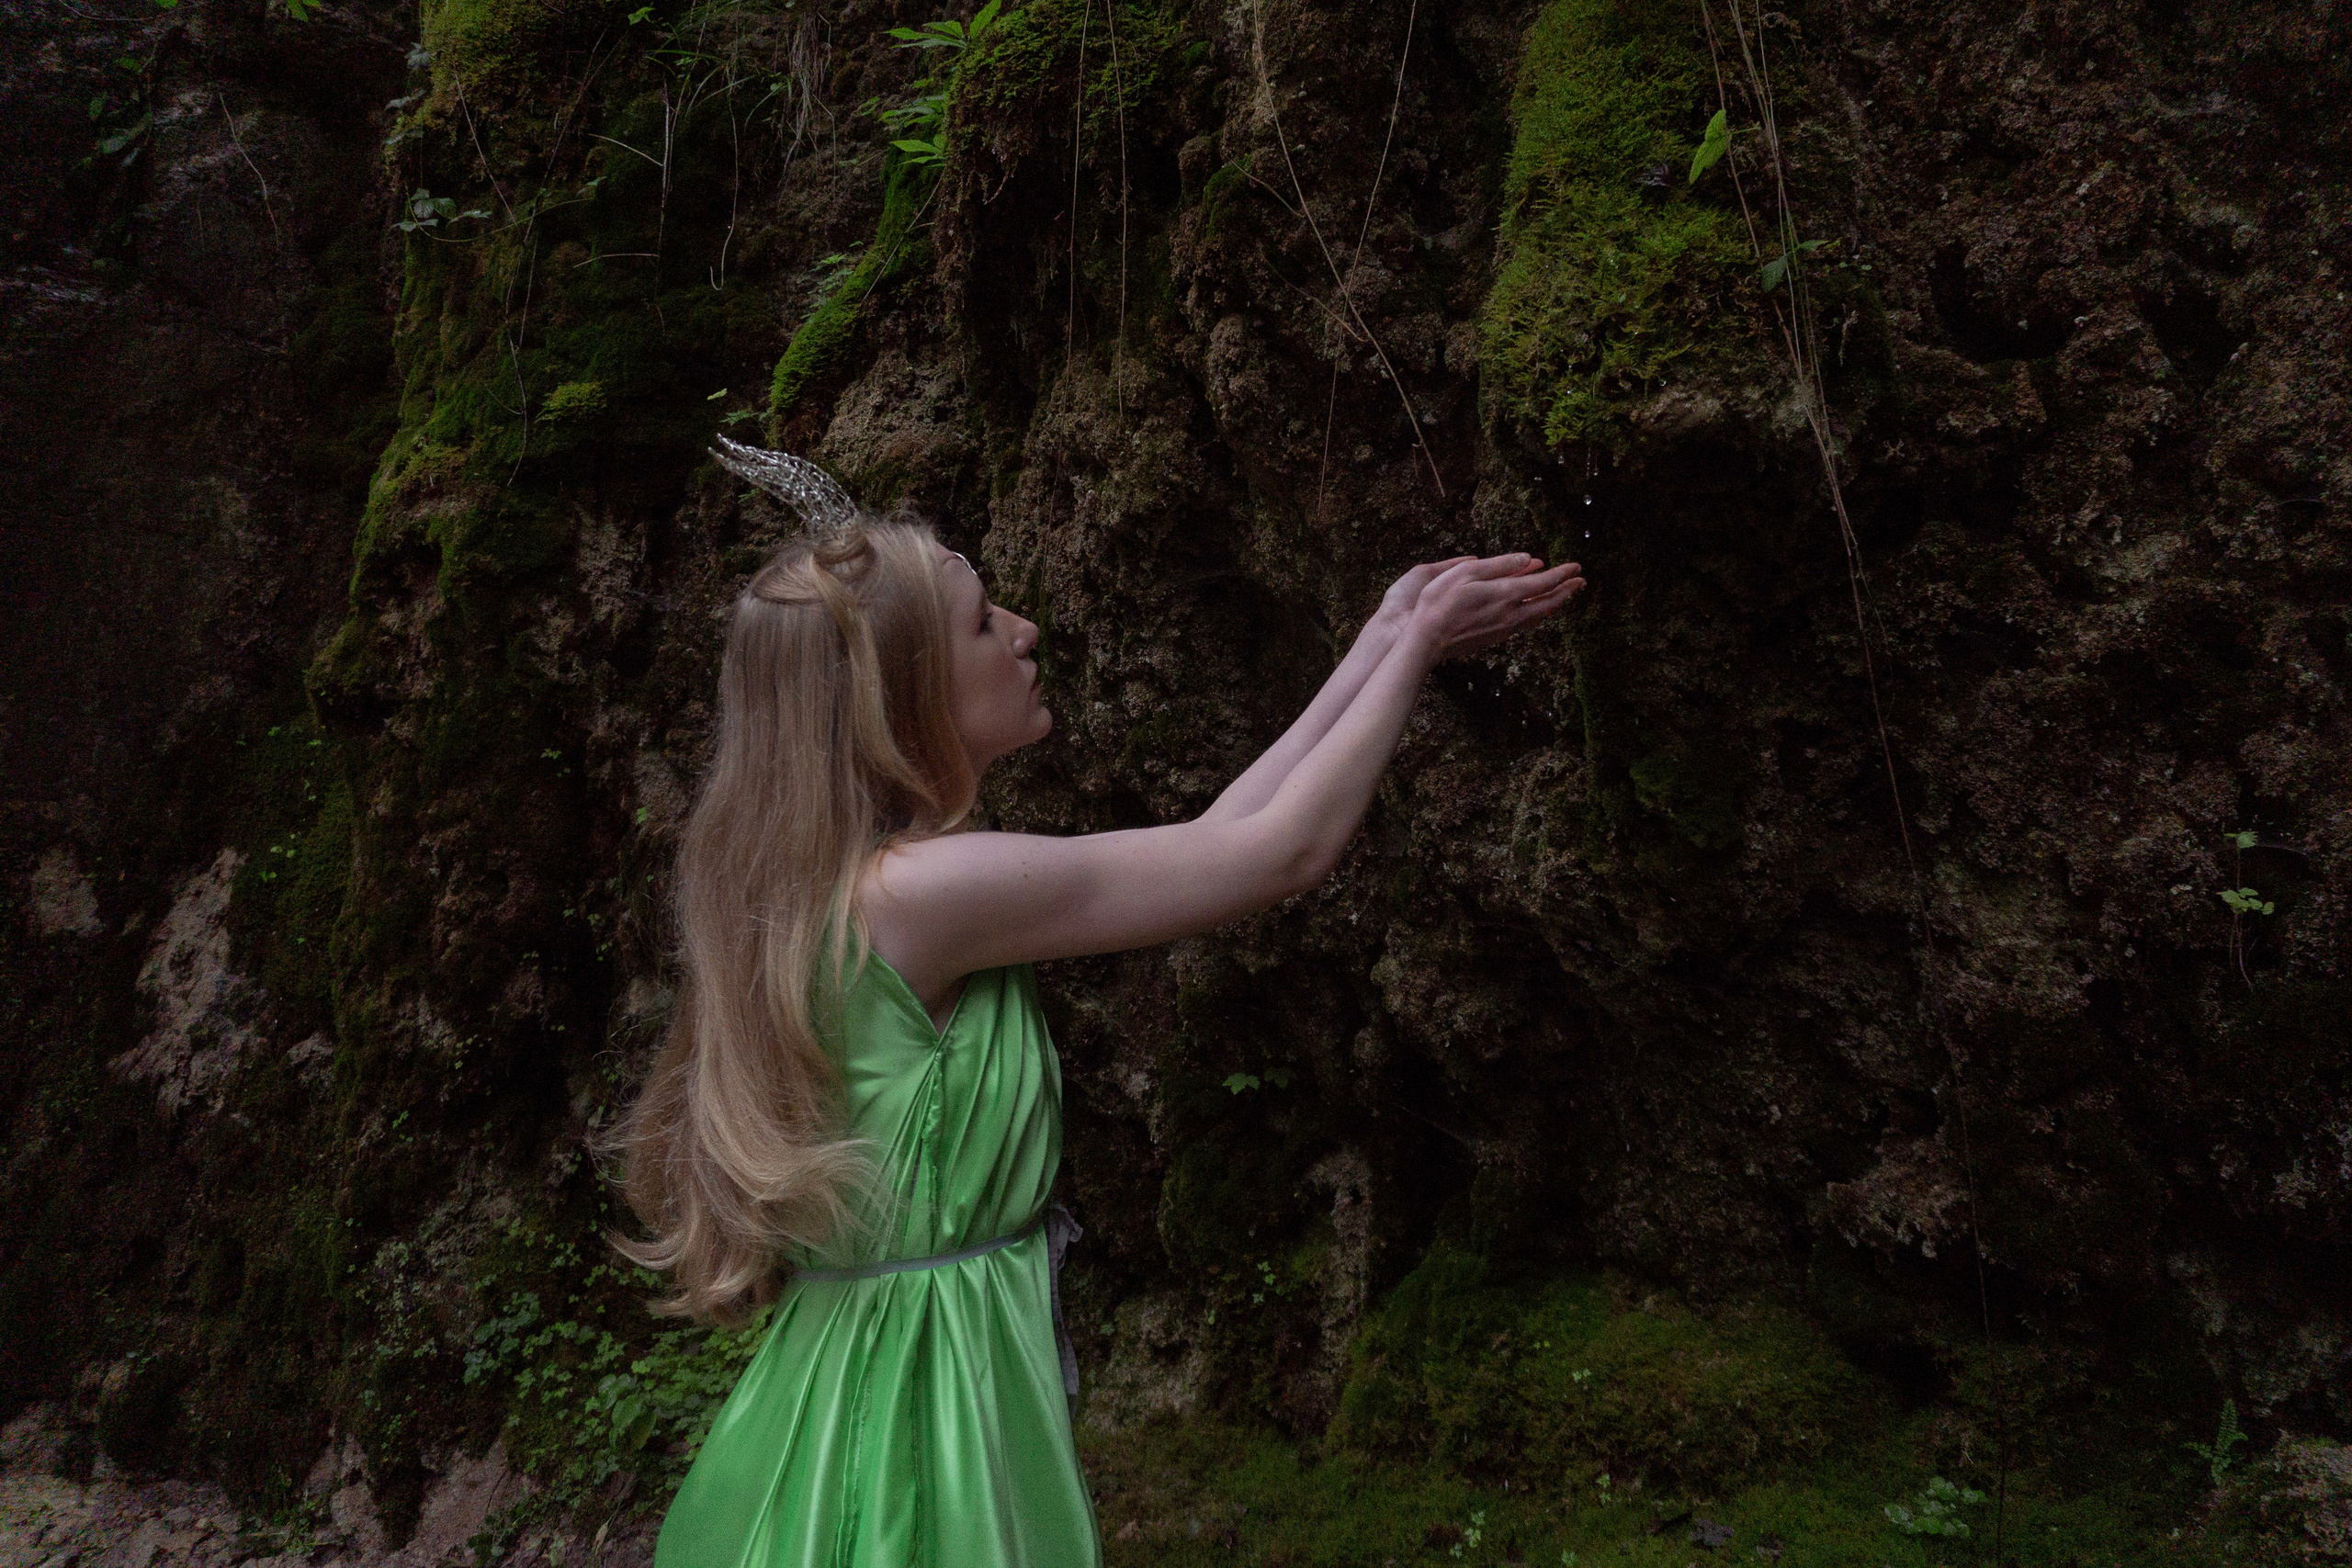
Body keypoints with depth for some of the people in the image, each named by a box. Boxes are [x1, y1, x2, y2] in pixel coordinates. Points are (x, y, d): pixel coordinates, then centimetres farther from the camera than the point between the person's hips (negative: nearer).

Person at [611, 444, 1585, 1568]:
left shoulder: (838, 881, 3)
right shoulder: (921, 891, -24)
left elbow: (1211, 839, 5)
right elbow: (1289, 850, -17)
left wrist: (1386, 638, 7)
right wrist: (1416, 640, -4)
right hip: (928, 1421, -9)